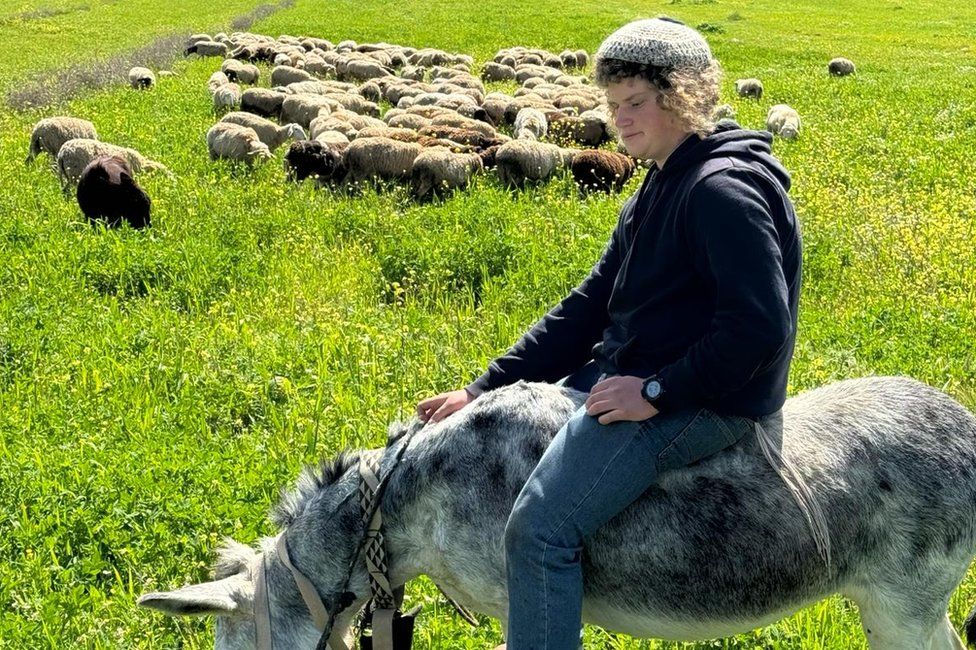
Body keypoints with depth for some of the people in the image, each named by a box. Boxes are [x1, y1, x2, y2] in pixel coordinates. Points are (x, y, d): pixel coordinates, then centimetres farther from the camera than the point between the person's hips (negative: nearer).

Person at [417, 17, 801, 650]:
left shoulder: (724, 190, -17)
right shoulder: (661, 191, 15)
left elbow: (760, 327, -25)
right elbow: (589, 306, 14)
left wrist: (656, 392, -22)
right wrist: (484, 389, 9)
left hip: (704, 402, -11)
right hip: (628, 374, 11)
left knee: (540, 526, -22)